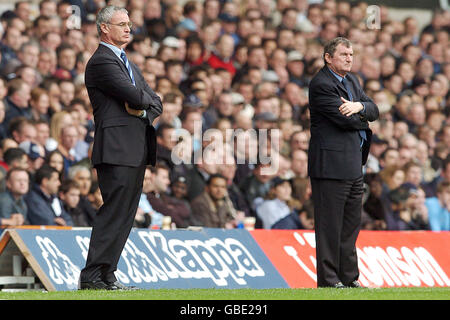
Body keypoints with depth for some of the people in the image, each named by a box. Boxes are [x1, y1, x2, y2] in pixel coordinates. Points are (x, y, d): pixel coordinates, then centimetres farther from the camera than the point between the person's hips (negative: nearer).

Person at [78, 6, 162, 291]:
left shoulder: (128, 63, 23)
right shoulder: (102, 61, -8)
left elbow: (156, 103, 18)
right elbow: (135, 96, -19)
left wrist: (143, 109, -4)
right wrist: (145, 98, 3)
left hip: (137, 150, 9)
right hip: (117, 149, -9)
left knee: (125, 214, 8)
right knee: (114, 211, -12)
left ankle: (106, 274, 10)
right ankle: (93, 275, -12)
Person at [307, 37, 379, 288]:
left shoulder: (352, 80, 18)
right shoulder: (321, 84, -12)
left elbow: (374, 111, 10)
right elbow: (345, 119, -18)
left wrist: (359, 106, -11)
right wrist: (363, 121, 2)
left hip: (354, 167, 9)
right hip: (331, 165, -9)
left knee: (351, 224, 12)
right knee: (330, 225, -5)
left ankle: (349, 277, 19)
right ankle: (329, 281, -2)